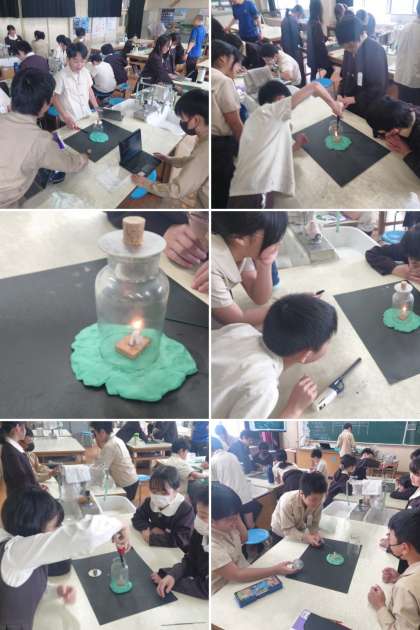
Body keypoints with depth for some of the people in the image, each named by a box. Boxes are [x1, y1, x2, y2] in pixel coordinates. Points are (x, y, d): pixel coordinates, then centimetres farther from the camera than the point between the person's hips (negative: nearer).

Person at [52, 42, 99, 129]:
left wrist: (97, 109, 8)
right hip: (71, 121, -4)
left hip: (87, 116, 5)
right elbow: (55, 98, -10)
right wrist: (66, 117, -19)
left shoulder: (85, 72, -1)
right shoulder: (61, 76, -15)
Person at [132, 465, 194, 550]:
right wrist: (152, 528, -16)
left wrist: (152, 537, -25)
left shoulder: (186, 509, -19)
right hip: (153, 549, 4)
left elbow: (181, 539, -26)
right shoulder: (149, 502, -2)